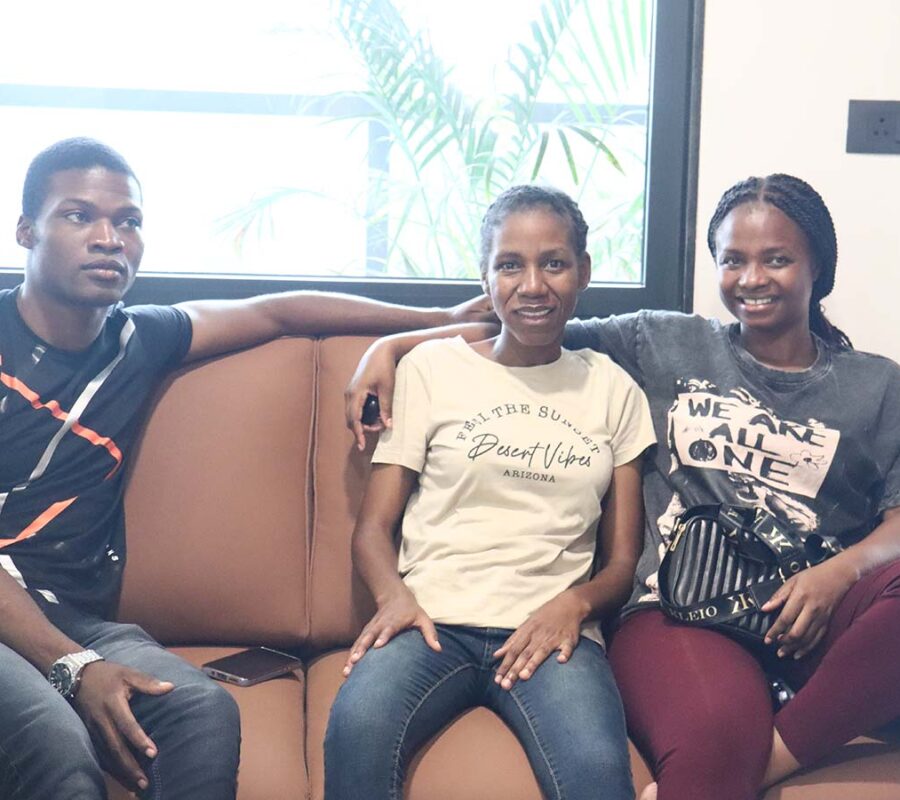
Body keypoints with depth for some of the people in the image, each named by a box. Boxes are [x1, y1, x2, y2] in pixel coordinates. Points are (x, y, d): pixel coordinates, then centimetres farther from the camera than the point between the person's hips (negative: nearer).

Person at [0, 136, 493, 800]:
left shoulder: (137, 341, 13)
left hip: (79, 618, 4)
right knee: (56, 741, -37)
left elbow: (276, 311, 23)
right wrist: (73, 667, -21)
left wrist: (444, 319, 24)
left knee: (206, 714, -29)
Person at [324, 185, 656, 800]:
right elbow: (374, 526, 9)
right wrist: (395, 594, -13)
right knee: (356, 726, -33)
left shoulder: (614, 391, 16)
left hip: (550, 629, 0)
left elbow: (624, 559, 14)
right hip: (435, 619, 0)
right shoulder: (431, 369, 12)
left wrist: (576, 603, -8)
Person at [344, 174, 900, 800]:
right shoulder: (666, 345, 17)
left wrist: (842, 569, -14)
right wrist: (390, 346, 8)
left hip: (807, 615, 3)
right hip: (678, 609, -3)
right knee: (715, 738, -41)